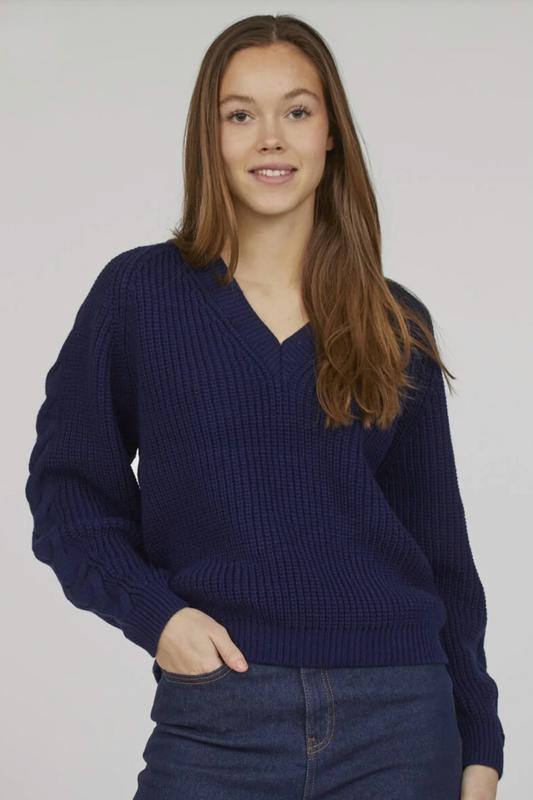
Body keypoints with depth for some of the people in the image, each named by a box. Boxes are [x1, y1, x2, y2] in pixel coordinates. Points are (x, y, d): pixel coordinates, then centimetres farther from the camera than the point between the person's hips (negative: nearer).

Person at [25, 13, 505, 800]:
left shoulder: (398, 325, 7)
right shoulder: (138, 292, 2)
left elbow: (438, 544, 9)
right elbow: (67, 484, 5)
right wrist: (152, 611, -10)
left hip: (398, 714, 2)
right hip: (217, 717, -1)